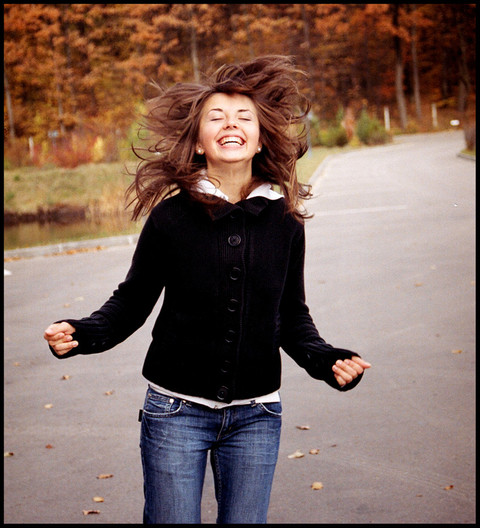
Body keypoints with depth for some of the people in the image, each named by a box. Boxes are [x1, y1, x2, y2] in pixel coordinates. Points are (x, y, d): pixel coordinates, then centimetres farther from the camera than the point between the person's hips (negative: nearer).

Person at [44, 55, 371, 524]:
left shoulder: (284, 221, -1)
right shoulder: (171, 215, -8)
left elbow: (292, 316, 9)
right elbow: (131, 301, 0)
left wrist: (325, 360, -8)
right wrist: (80, 335, -17)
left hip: (255, 416, 2)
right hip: (176, 411, -2)